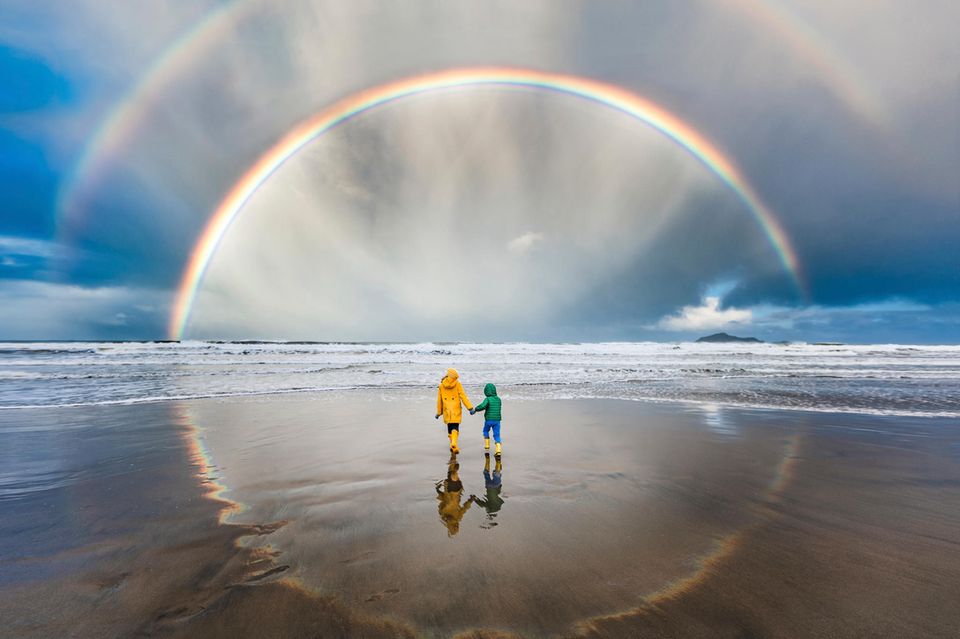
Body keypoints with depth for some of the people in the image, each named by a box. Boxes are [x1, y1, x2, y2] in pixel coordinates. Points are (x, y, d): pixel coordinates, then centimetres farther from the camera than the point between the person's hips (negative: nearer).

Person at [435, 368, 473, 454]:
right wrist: (470, 408, -9)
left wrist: (438, 413, 15)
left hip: (447, 411, 3)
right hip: (456, 411, -2)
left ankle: (453, 445, 22)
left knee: (450, 428, 17)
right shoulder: (457, 384, -7)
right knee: (455, 428, 0)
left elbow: (439, 400, 6)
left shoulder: (441, 385, 1)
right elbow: (463, 397, -11)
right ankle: (453, 443, -21)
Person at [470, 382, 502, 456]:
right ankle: (498, 449, -10)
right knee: (497, 435, 6)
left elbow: (483, 406, -29)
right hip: (497, 420, 3)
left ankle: (487, 445, 26)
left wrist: (475, 410, -15)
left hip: (489, 420, -3)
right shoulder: (498, 399, 7)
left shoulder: (487, 399, -11)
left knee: (486, 431, 24)